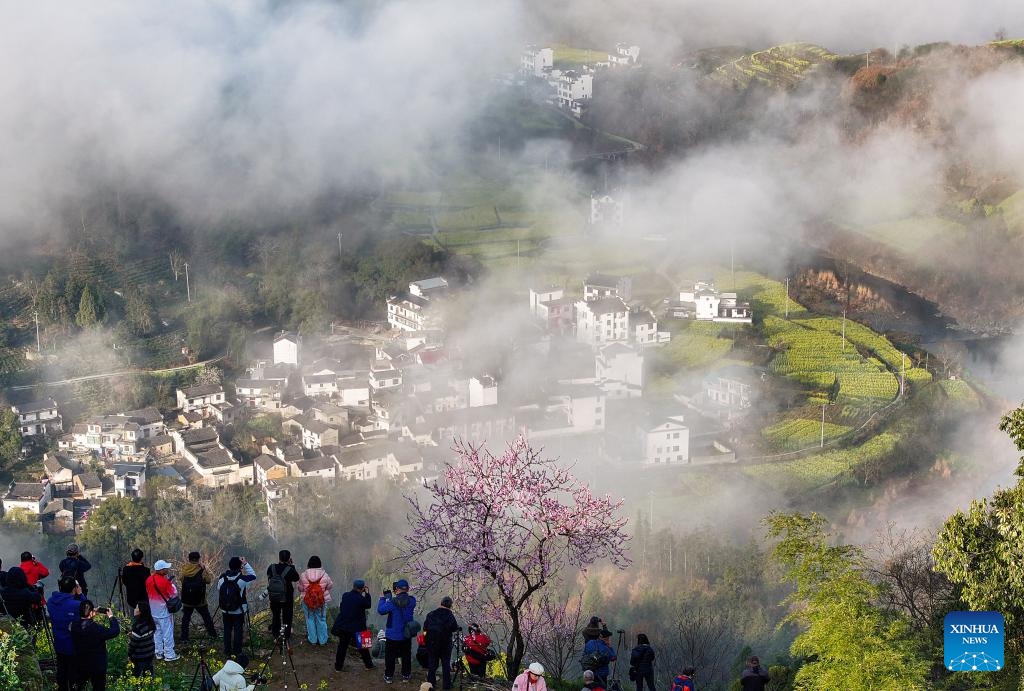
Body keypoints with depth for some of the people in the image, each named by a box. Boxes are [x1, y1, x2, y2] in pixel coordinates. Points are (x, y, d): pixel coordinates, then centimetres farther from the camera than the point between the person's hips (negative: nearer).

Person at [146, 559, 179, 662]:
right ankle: (169, 654, 10)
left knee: (157, 632, 18)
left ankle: (159, 653, 25)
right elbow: (174, 594, -13)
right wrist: (171, 583, -2)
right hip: (164, 611, -7)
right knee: (167, 633, 4)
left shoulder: (149, 579, -3)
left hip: (153, 610, 7)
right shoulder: (165, 581, -23)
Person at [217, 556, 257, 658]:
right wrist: (245, 564, -3)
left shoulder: (222, 578, -7)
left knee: (227, 629, 14)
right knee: (238, 630, 7)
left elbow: (218, 591, 5)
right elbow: (253, 575, -2)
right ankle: (237, 652, 11)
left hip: (225, 610, 3)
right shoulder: (241, 579, -19)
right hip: (238, 611, -3)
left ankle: (227, 651, 21)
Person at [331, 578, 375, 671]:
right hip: (357, 628, -3)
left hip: (343, 626, 3)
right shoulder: (361, 599, -20)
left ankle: (338, 666, 19)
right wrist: (367, 594, 4)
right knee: (362, 646, 15)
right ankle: (368, 664, 28)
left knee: (342, 646, 15)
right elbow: (368, 605, -2)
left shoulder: (345, 596, -7)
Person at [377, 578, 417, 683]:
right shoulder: (412, 601, -10)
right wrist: (390, 597, 9)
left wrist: (383, 598, 0)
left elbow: (380, 610, -14)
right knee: (406, 655, 18)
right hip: (407, 634, 4)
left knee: (390, 656, 11)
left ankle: (388, 676, 17)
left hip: (393, 634, -4)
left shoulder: (393, 602, -24)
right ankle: (406, 675, 25)